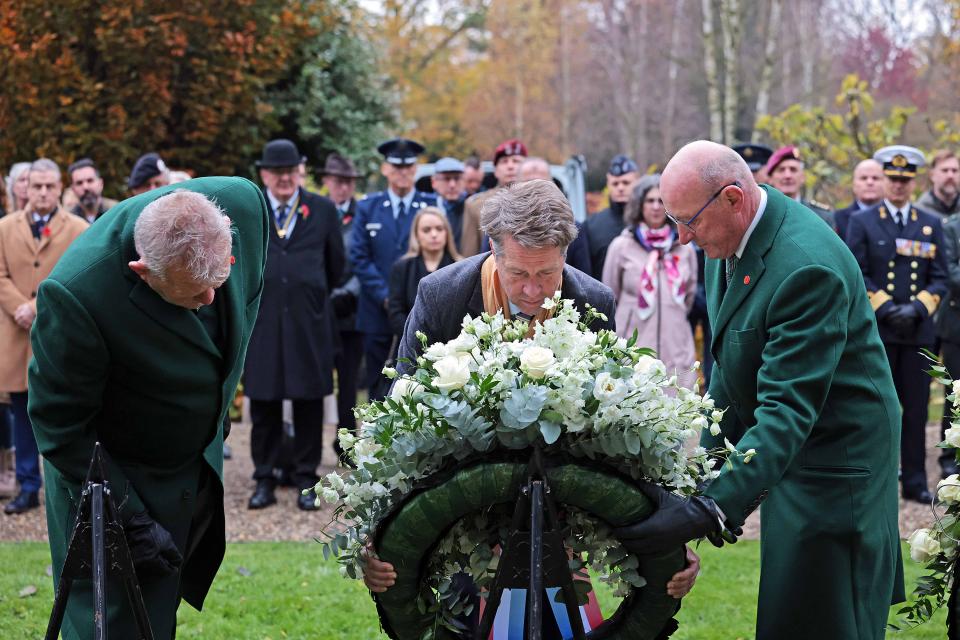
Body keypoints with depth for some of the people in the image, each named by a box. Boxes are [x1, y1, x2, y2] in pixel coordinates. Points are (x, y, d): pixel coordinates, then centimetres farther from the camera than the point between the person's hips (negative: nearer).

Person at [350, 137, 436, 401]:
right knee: (378, 386, 4)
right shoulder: (367, 207, 8)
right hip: (377, 311, 1)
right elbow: (359, 257, 3)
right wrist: (385, 296, -8)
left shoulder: (432, 206, 5)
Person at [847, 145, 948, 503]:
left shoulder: (931, 225, 12)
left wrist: (916, 309, -10)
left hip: (919, 331, 2)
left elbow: (940, 279, 7)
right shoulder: (862, 223, 5)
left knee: (916, 409, 3)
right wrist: (888, 310, -13)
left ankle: (915, 482, 10)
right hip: (875, 331, -2)